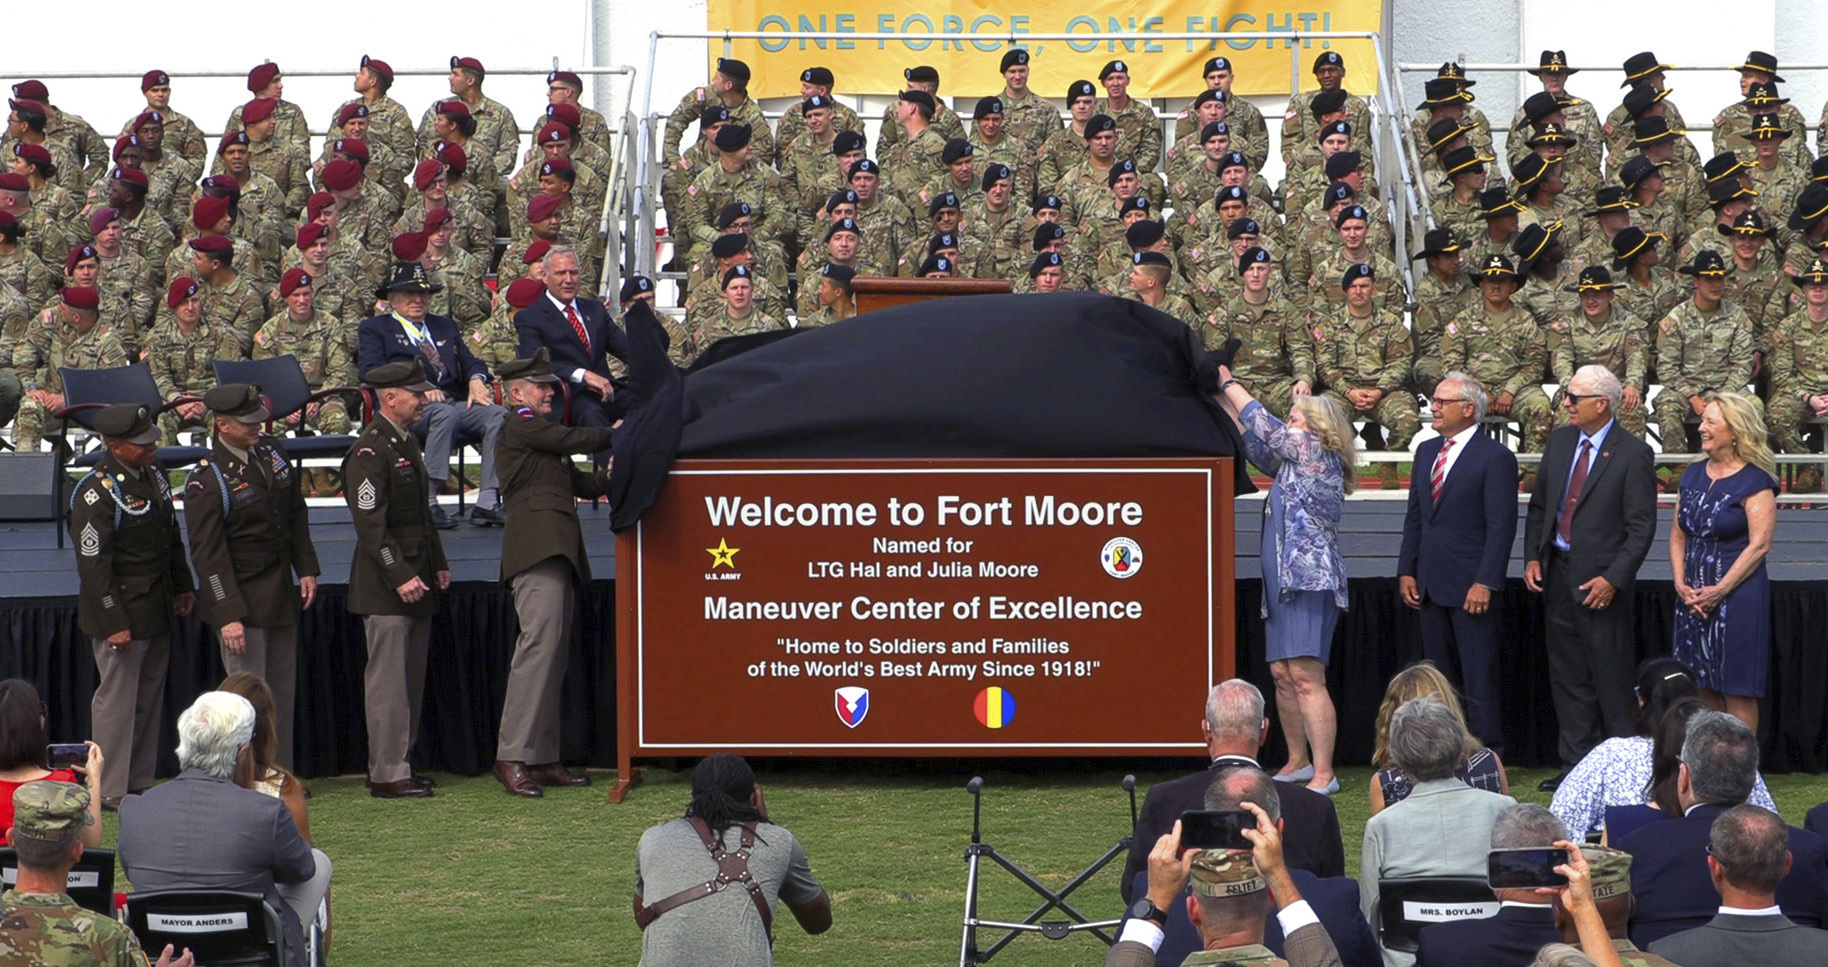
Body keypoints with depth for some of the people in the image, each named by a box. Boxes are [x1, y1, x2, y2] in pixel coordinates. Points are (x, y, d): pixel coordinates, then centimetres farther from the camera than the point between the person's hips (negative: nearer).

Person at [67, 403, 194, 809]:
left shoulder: (153, 476, 9)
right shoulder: (96, 493, -18)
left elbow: (171, 538, 22)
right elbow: (92, 565, -20)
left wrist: (182, 587, 18)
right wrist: (113, 623, -21)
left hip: (157, 613, 9)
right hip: (121, 614, -9)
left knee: (150, 699, 13)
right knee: (117, 699, -2)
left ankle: (141, 783, 22)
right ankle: (111, 791, 6)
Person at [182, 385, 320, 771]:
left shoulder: (271, 452, 5)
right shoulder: (206, 481, -17)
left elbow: (297, 514, 16)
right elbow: (208, 554, -18)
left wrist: (307, 569, 10)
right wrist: (228, 615, -21)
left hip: (282, 592, 7)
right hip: (240, 598, -7)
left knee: (283, 690, 13)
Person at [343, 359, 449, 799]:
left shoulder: (408, 443, 16)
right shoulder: (369, 451, -14)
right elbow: (370, 524, -19)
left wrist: (438, 565, 18)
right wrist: (400, 576, -21)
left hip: (416, 582, 9)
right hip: (385, 588, -9)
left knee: (411, 680, 11)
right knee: (389, 682, -6)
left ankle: (399, 765, 18)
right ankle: (387, 775, -3)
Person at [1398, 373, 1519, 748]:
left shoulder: (1495, 457, -8)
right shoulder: (1426, 451, 14)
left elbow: (1501, 526, -12)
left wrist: (1485, 583, -18)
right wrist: (1406, 571, 10)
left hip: (1471, 587, -7)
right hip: (1431, 585, 7)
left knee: (1478, 675, -3)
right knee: (1439, 675, 10)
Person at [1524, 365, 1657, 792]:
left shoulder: (1632, 453, -10)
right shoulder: (1560, 440, 9)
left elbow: (1642, 527, -11)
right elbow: (1538, 505, 16)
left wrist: (1613, 579, -17)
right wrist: (1532, 557, 4)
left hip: (1601, 582, -7)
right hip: (1558, 573, 7)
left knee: (1610, 679, -1)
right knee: (1566, 677, 11)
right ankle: (1576, 764, 19)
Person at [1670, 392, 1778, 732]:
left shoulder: (1754, 482, -9)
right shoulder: (1694, 475, 11)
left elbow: (1759, 545, -15)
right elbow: (1678, 534, 13)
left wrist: (1719, 591, -18)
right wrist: (1681, 583, -2)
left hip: (1736, 597, -6)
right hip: (1692, 598, 7)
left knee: (1737, 692, -1)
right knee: (1700, 687, 9)